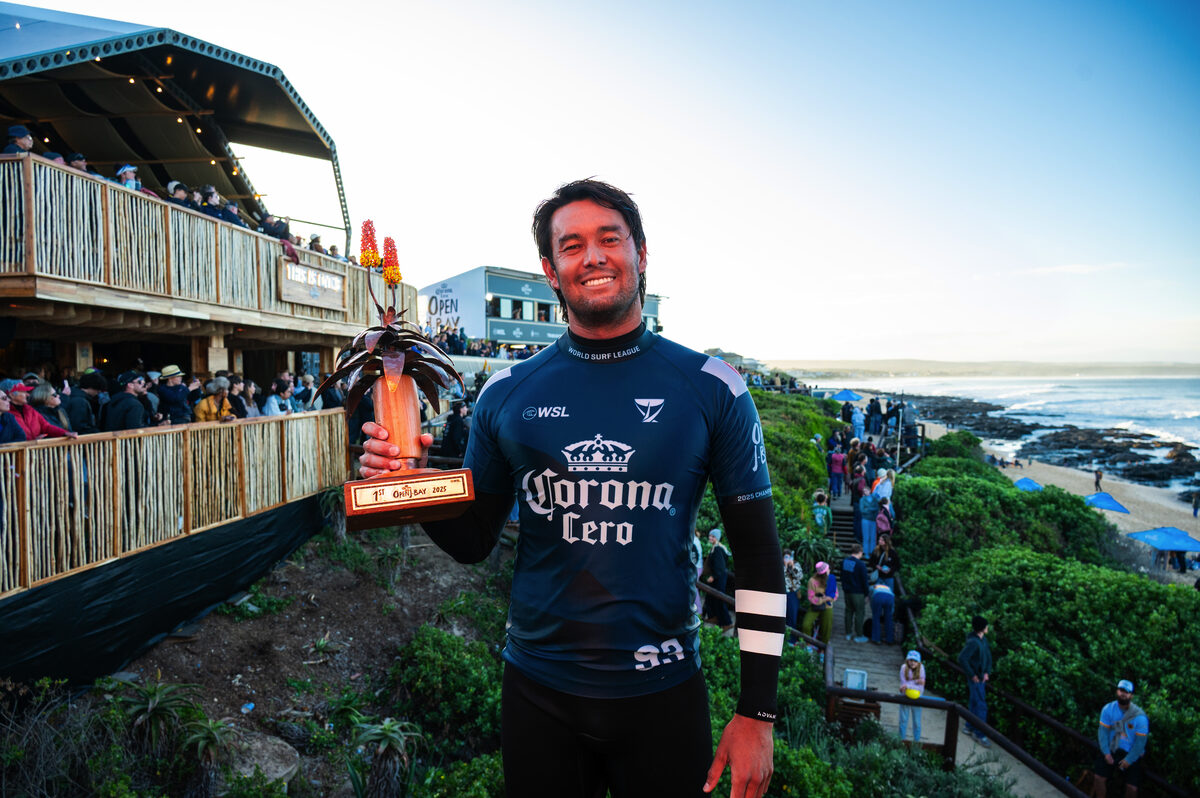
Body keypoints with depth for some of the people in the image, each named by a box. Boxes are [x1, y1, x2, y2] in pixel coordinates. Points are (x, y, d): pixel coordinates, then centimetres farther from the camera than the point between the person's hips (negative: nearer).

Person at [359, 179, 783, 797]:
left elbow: (759, 554, -4)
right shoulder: (506, 395, -2)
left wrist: (756, 712, -5)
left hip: (662, 695, -1)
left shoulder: (711, 390, -7)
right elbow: (474, 541, 6)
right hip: (538, 691, 2)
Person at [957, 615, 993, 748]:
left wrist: (987, 672, 6)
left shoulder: (984, 640, 6)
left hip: (982, 678, 9)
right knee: (981, 706, -4)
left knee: (974, 703, 19)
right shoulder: (973, 642, -23)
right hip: (975, 679, -9)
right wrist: (972, 675, -20)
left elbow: (988, 656, 17)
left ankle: (969, 727, 32)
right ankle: (979, 734, 4)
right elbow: (962, 658, -29)